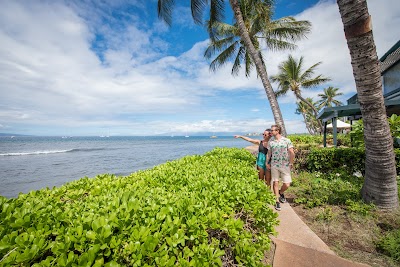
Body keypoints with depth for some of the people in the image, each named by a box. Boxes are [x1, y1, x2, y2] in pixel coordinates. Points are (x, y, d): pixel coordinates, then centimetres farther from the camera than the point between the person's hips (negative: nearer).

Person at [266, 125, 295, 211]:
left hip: (285, 166, -1)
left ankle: (281, 193, 33)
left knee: (287, 185, 0)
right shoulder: (270, 142, 2)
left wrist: (291, 163, 0)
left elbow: (292, 153, -2)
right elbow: (269, 153, 8)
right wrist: (267, 163, 2)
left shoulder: (287, 140, -5)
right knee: (275, 183, 6)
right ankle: (277, 201, 22)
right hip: (274, 165, 1)